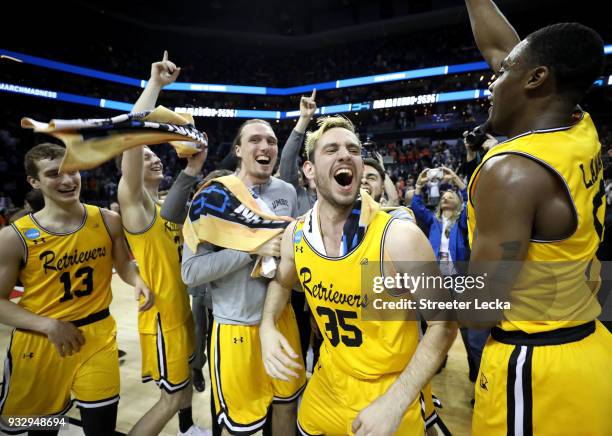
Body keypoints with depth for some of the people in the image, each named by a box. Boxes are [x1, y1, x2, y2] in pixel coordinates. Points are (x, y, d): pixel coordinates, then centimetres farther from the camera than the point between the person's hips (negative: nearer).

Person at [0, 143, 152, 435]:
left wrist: (137, 281, -14)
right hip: (39, 343, -1)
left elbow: (123, 263, 8)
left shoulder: (108, 221, -6)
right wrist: (49, 325, -18)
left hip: (97, 336, 1)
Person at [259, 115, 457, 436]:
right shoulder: (295, 234, -9)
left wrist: (396, 402, -21)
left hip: (388, 393, -4)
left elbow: (444, 323, -16)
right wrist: (268, 325, -8)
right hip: (327, 382, 5)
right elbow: (282, 282, 11)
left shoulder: (400, 238, -24)